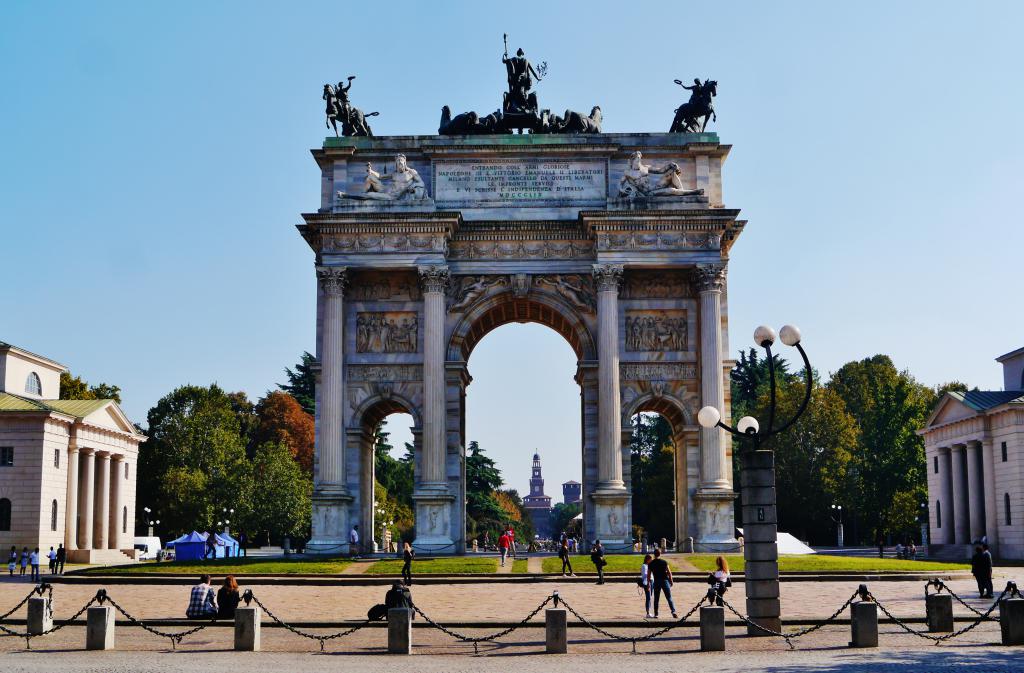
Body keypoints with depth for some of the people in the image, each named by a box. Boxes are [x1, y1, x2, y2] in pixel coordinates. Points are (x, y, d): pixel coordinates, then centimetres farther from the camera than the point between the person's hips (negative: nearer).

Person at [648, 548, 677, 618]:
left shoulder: (651, 564, 1)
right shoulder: (664, 562, -2)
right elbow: (669, 572, -3)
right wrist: (671, 581, 6)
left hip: (656, 582, 1)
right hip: (665, 581, -1)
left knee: (656, 599, 9)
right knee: (669, 598, 0)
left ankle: (656, 614, 6)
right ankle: (673, 611, -15)